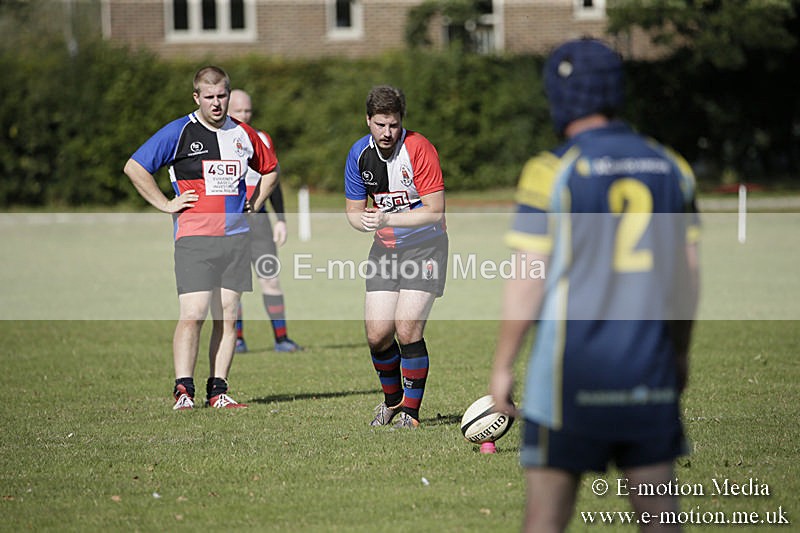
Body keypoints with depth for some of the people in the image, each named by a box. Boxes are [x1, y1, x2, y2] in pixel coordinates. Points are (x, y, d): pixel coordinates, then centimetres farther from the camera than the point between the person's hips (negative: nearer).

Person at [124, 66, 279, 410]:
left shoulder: (243, 134, 11)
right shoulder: (179, 132, -3)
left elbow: (270, 169, 29)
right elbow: (134, 167, -4)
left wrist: (254, 204, 14)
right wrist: (165, 204, -6)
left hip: (237, 237, 5)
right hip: (194, 237, -5)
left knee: (228, 317, 3)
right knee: (192, 314, -13)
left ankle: (217, 391, 7)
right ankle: (183, 391, -11)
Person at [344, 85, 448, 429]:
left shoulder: (419, 149, -20)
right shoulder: (359, 154, -3)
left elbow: (435, 211, -21)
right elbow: (354, 209, 6)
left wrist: (388, 219, -28)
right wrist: (363, 220, -18)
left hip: (424, 246, -5)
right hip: (384, 249, 5)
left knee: (407, 330, -15)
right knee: (377, 334, -2)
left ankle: (410, 412, 0)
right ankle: (392, 398, 25)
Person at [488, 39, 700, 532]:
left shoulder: (552, 172, -8)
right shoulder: (670, 168, 6)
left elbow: (527, 281, -8)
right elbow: (688, 273, 10)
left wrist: (503, 366, 0)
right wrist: (680, 353, 22)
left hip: (573, 365, -4)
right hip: (650, 369, 4)